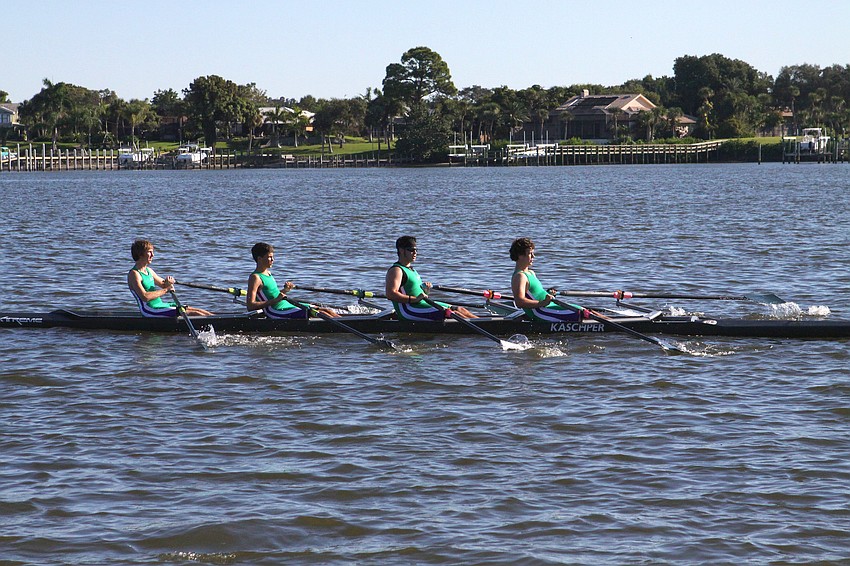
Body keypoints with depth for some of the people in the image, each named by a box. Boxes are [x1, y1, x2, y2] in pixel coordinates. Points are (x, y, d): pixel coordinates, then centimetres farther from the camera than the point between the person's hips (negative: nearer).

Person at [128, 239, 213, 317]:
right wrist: (165, 290, -16)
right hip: (150, 311, -9)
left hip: (161, 305, 9)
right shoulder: (134, 274, -14)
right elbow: (145, 297, -26)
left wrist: (168, 283, -1)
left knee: (198, 311, 3)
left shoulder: (149, 270, 14)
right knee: (194, 314, -16)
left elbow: (163, 285, 25)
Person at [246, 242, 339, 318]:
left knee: (326, 311, 2)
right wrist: (275, 300, -24)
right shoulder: (255, 278, -10)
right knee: (320, 313, -20)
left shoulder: (268, 273, 18)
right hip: (277, 314, -9)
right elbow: (250, 306, -19)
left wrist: (284, 291, 10)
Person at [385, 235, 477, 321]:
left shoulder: (411, 269, 23)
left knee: (460, 309, 4)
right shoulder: (396, 270, -10)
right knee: (449, 313, -22)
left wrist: (424, 288, 10)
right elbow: (390, 294, -24)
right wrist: (414, 299, -28)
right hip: (408, 311, -11)